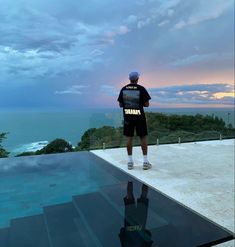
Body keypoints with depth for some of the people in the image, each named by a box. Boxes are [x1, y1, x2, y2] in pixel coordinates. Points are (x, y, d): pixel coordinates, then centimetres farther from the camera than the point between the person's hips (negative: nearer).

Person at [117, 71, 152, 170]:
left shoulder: (123, 89, 3)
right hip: (139, 117, -3)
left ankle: (130, 162, 13)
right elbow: (147, 104, -6)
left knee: (129, 138, 9)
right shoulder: (141, 89, -7)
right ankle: (145, 162, 8)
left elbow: (120, 104, 6)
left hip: (128, 117, 3)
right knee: (143, 137, 6)